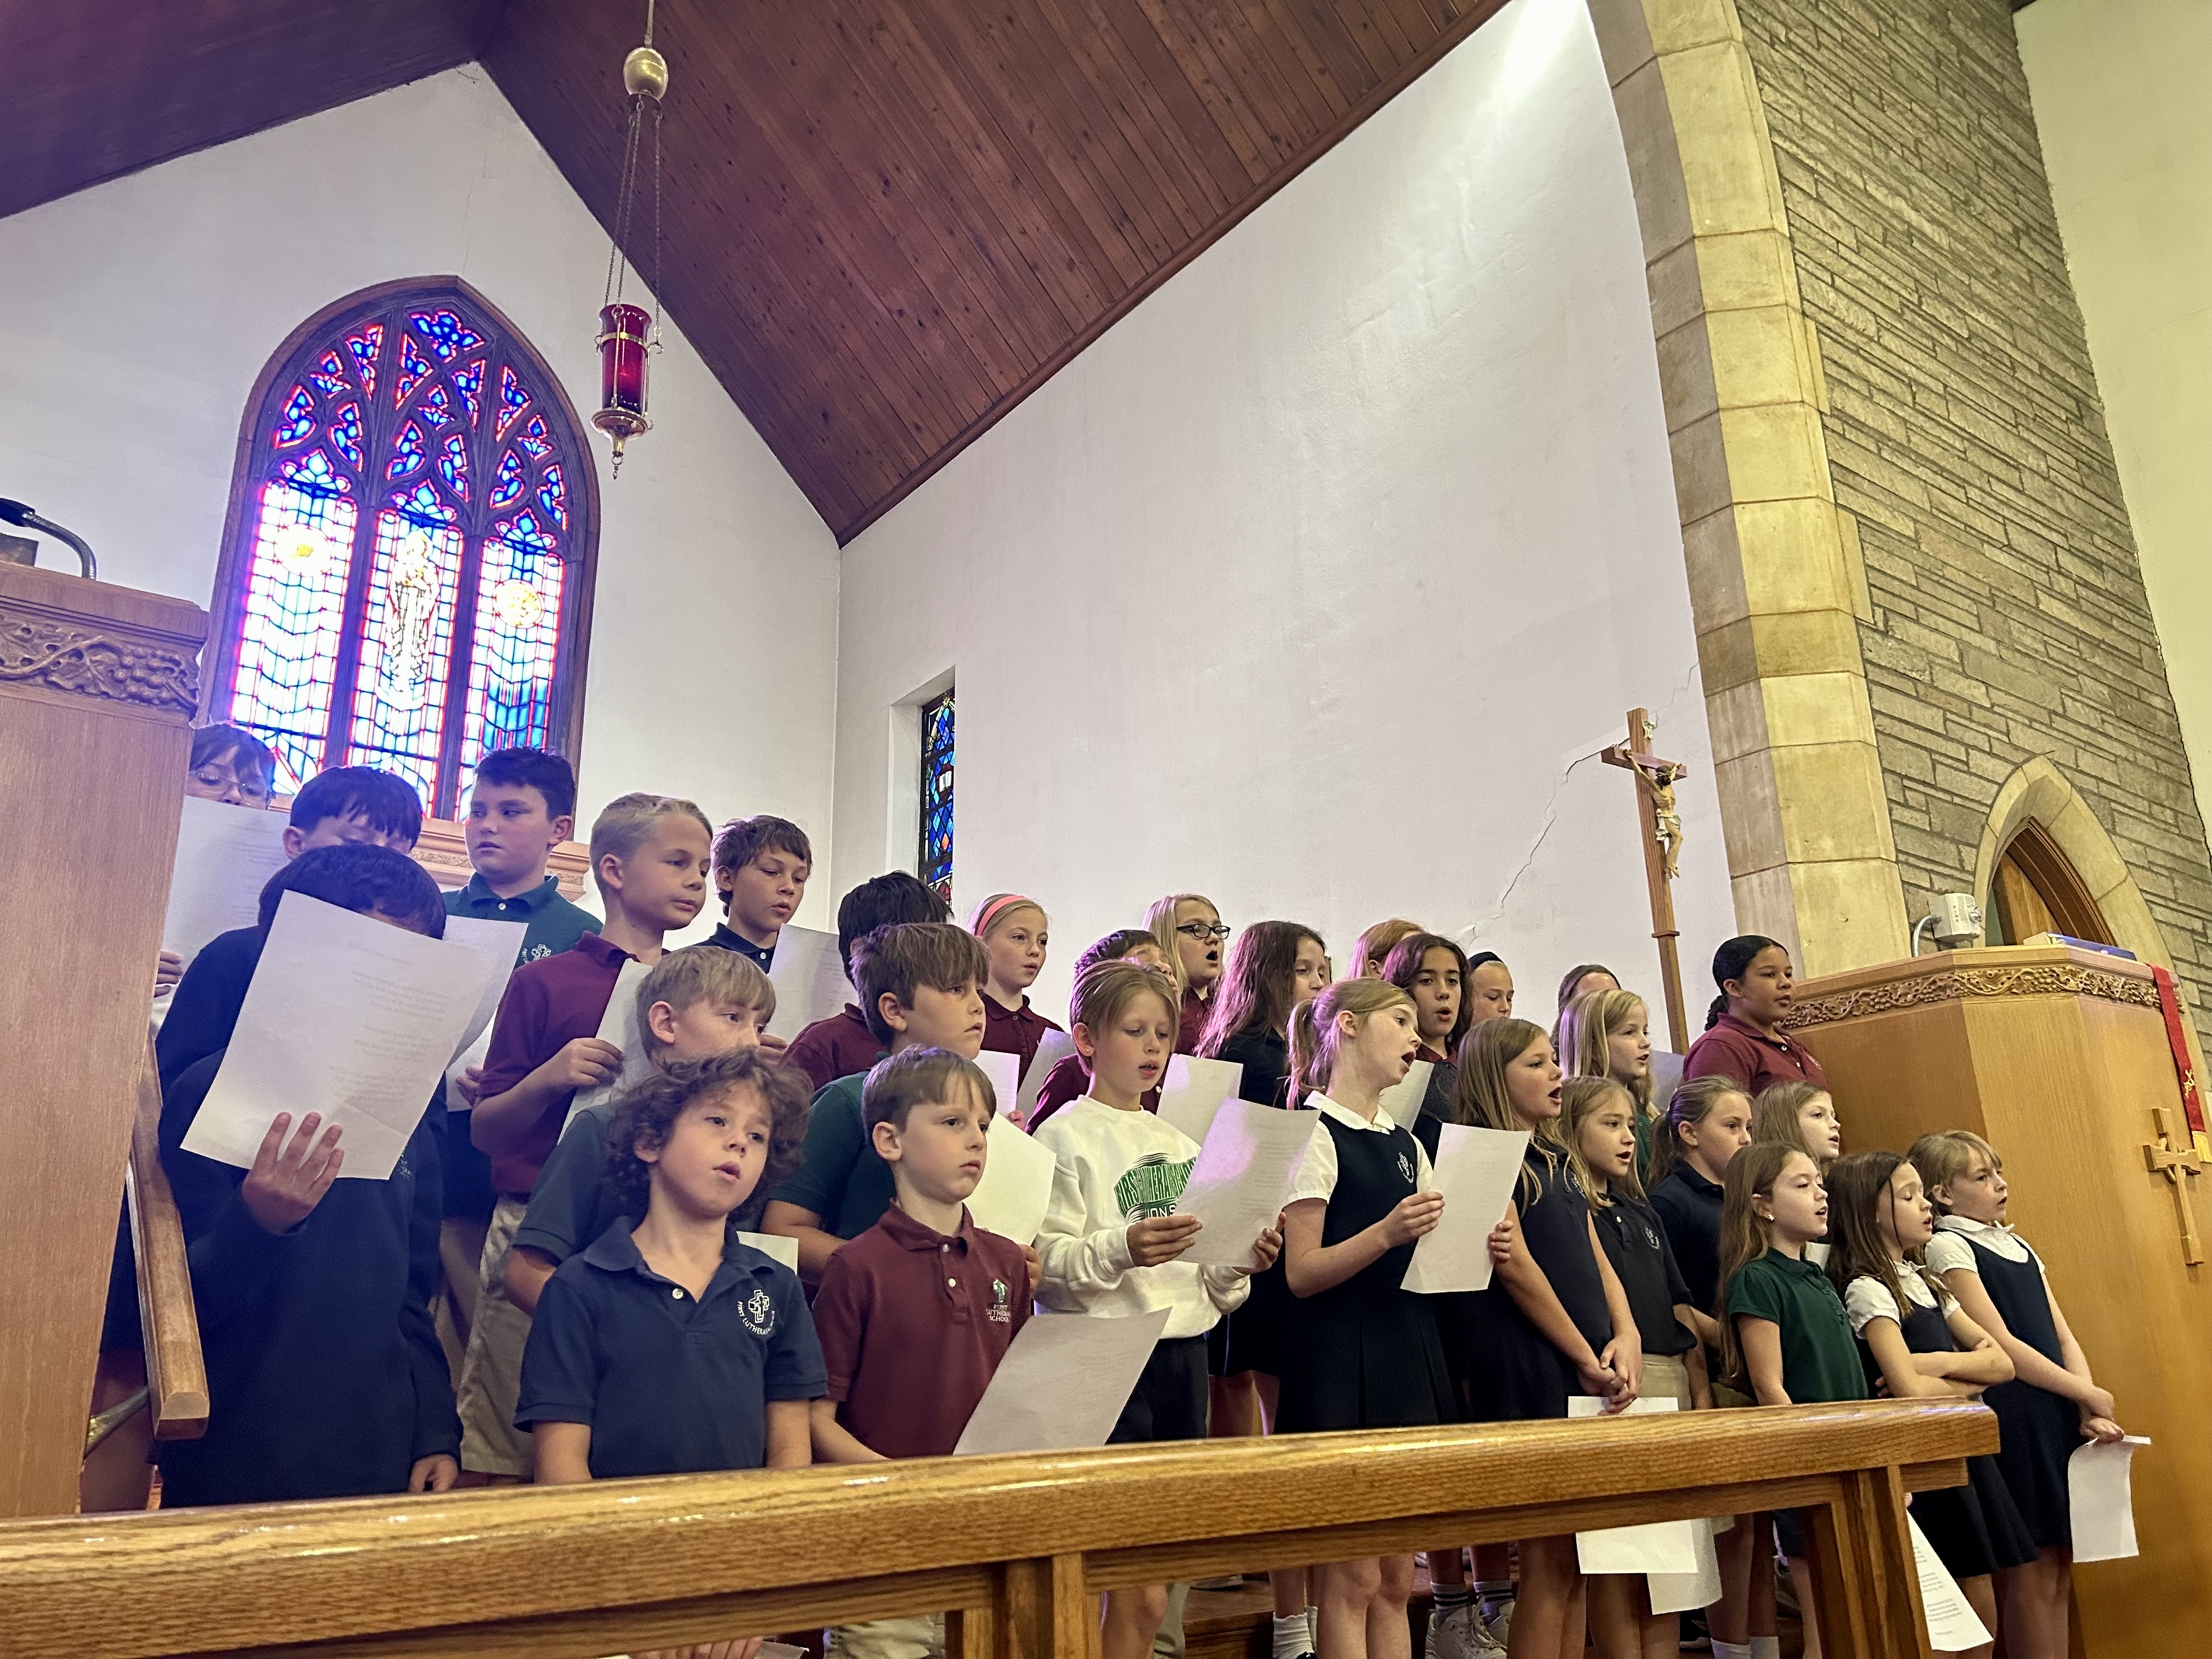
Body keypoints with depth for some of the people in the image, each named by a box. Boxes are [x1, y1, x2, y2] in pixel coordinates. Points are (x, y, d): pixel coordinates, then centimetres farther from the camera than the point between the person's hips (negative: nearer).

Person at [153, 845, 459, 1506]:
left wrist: (437, 1433, 9)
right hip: (233, 1472, -5)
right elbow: (173, 1304, -10)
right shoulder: (211, 1094, -11)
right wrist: (258, 1225, -29)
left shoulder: (406, 1111, 5)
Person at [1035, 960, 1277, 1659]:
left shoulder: (1180, 1144, 16)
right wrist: (1121, 1250, -28)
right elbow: (1043, 1263, -13)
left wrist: (1240, 1264, 1)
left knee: (1142, 1586, 11)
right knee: (1141, 1593, -6)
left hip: (1183, 1356, 6)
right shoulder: (1066, 1136, -4)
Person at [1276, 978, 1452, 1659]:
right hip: (1340, 1368, -7)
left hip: (1408, 1360, 7)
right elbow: (1302, 1273, -12)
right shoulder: (1317, 1134, -6)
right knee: (1351, 1581, -2)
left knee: (1395, 1582, 10)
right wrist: (1384, 1233, -25)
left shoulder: (1406, 1145, 16)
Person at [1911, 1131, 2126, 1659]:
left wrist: (2088, 1411, -3)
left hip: (2058, 1415, 7)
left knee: (2060, 1564, 9)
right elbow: (2000, 1345, -13)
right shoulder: (1948, 1248, -8)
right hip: (2009, 1421, -7)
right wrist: (2089, 1394, -8)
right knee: (2031, 1570, -3)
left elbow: (2063, 1339, 11)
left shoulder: (2020, 1247, 16)